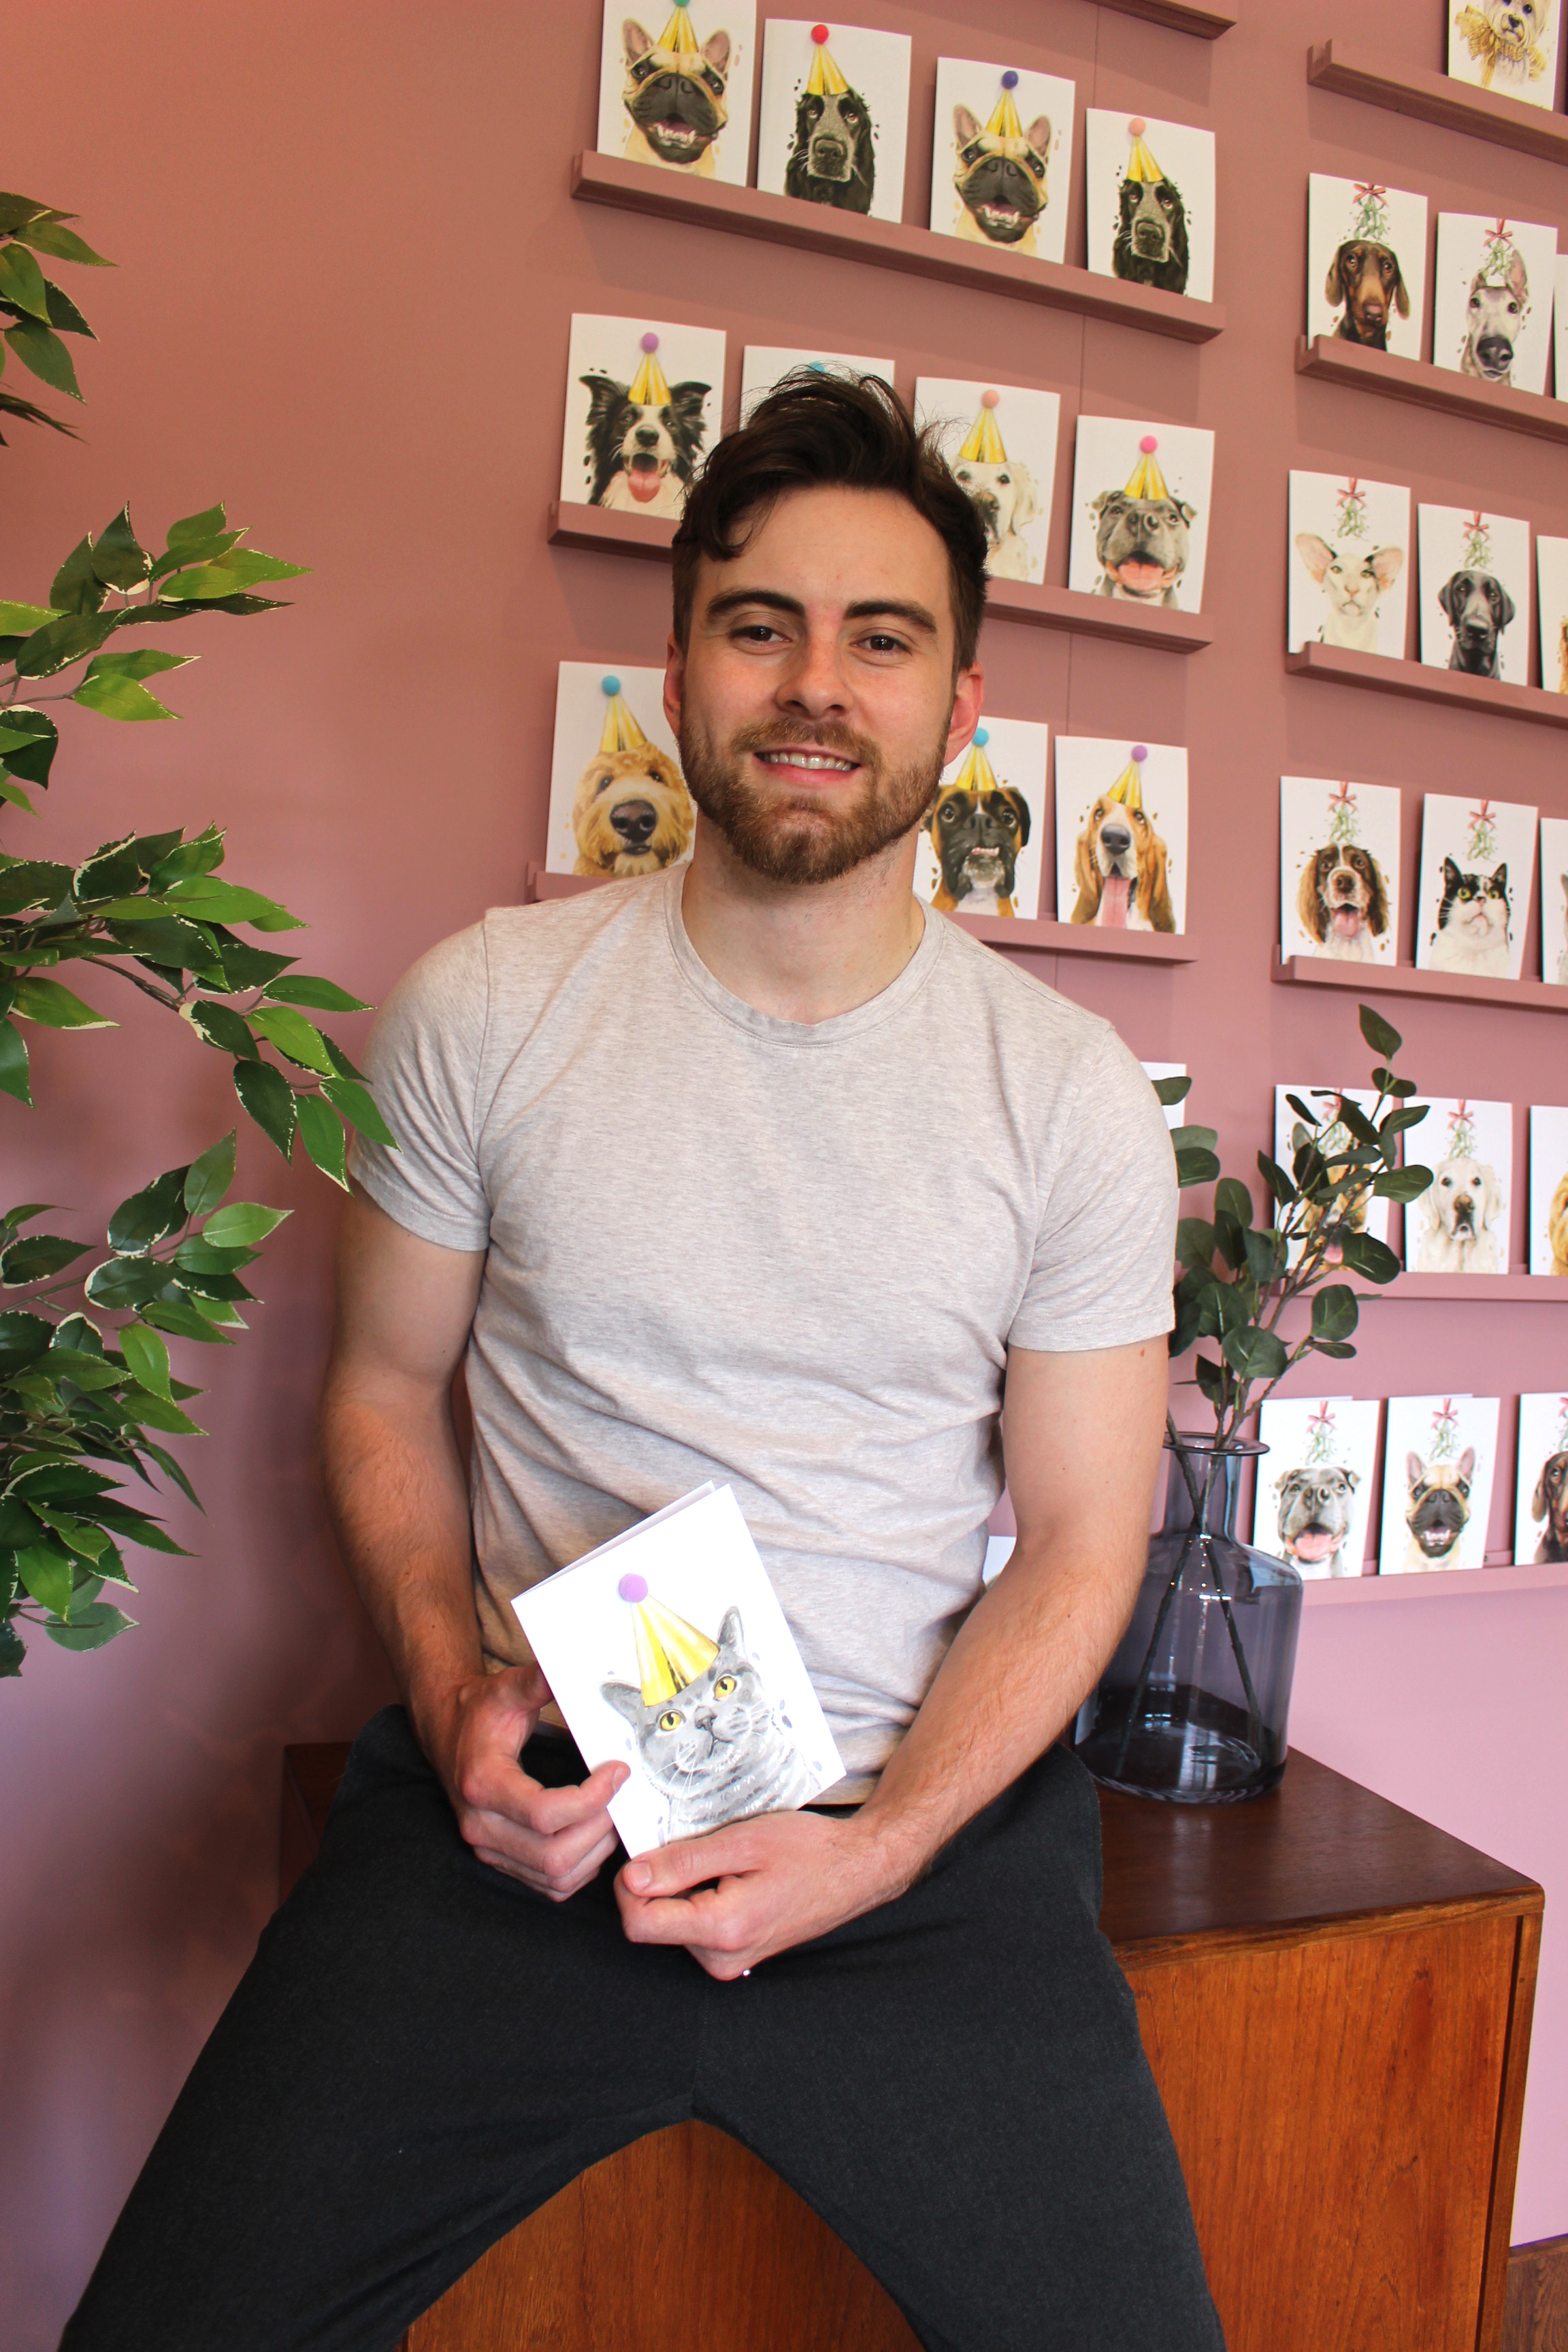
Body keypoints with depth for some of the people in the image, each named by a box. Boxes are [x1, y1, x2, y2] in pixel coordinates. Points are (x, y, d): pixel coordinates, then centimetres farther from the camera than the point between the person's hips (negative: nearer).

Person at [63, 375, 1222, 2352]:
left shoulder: (1074, 1098, -4)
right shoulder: (484, 1007, -3)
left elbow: (1078, 1543, 0)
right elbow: (386, 1390, 6)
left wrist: (873, 1850, -13)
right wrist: (456, 1698, -10)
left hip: (927, 1821, 1)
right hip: (526, 1805, 0)